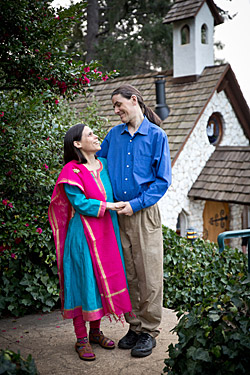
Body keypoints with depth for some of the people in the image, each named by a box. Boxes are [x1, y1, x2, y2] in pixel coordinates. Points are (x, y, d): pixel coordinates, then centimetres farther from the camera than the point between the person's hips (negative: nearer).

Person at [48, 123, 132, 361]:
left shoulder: (103, 165, 11)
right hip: (83, 236, -7)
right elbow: (80, 203, -16)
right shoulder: (72, 172, -10)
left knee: (102, 279, 11)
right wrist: (108, 206, -15)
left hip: (105, 235, 7)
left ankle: (95, 332, 27)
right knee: (83, 281, -1)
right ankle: (81, 339, 11)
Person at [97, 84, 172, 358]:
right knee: (127, 273, 8)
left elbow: (162, 180, -3)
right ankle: (134, 327, 20)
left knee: (149, 274, -2)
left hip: (145, 212, -4)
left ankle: (149, 330, 11)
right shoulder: (113, 135, 11)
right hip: (118, 212, 4)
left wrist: (136, 204, -12)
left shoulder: (156, 135, 0)